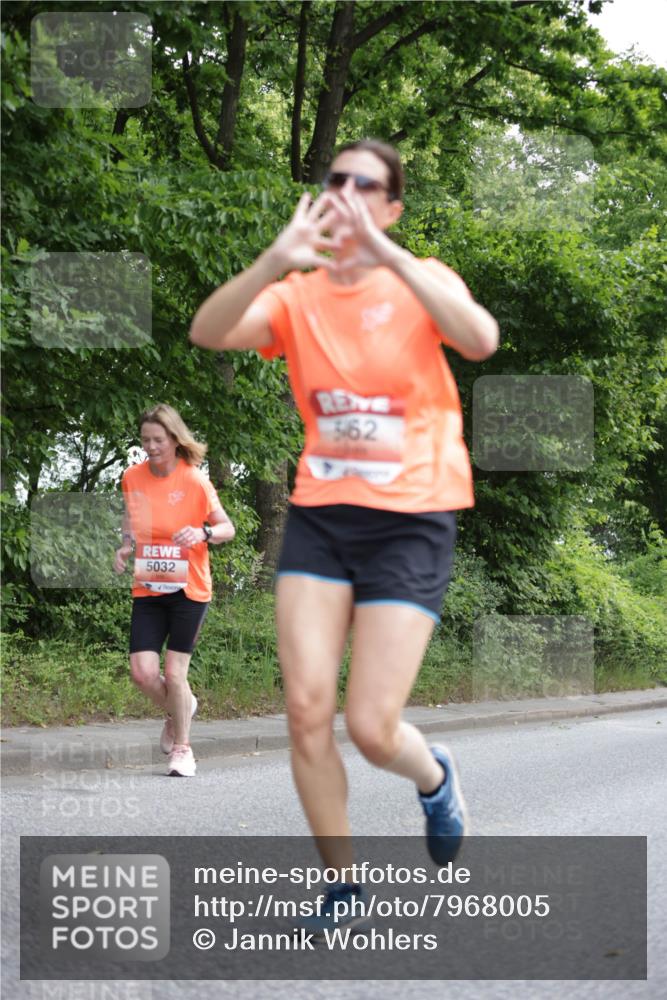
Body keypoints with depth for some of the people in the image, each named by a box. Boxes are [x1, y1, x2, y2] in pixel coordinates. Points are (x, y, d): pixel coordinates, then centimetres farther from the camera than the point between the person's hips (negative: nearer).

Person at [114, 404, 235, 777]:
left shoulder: (195, 481, -10)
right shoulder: (133, 478, 1)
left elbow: (228, 528, -3)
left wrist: (203, 533, -24)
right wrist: (126, 547, 2)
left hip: (188, 589, -3)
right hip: (147, 589, 4)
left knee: (174, 673, -4)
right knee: (143, 672, -6)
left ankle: (182, 747, 17)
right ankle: (178, 709, 27)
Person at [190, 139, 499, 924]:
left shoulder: (422, 280, -3)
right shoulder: (297, 296, 4)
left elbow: (480, 339, -26)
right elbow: (208, 333, -16)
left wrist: (385, 253, -32)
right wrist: (275, 261, -33)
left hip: (409, 523, -3)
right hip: (319, 514, 3)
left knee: (370, 727, -9)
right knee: (306, 708, -7)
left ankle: (434, 777, 29)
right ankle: (342, 886, 13)